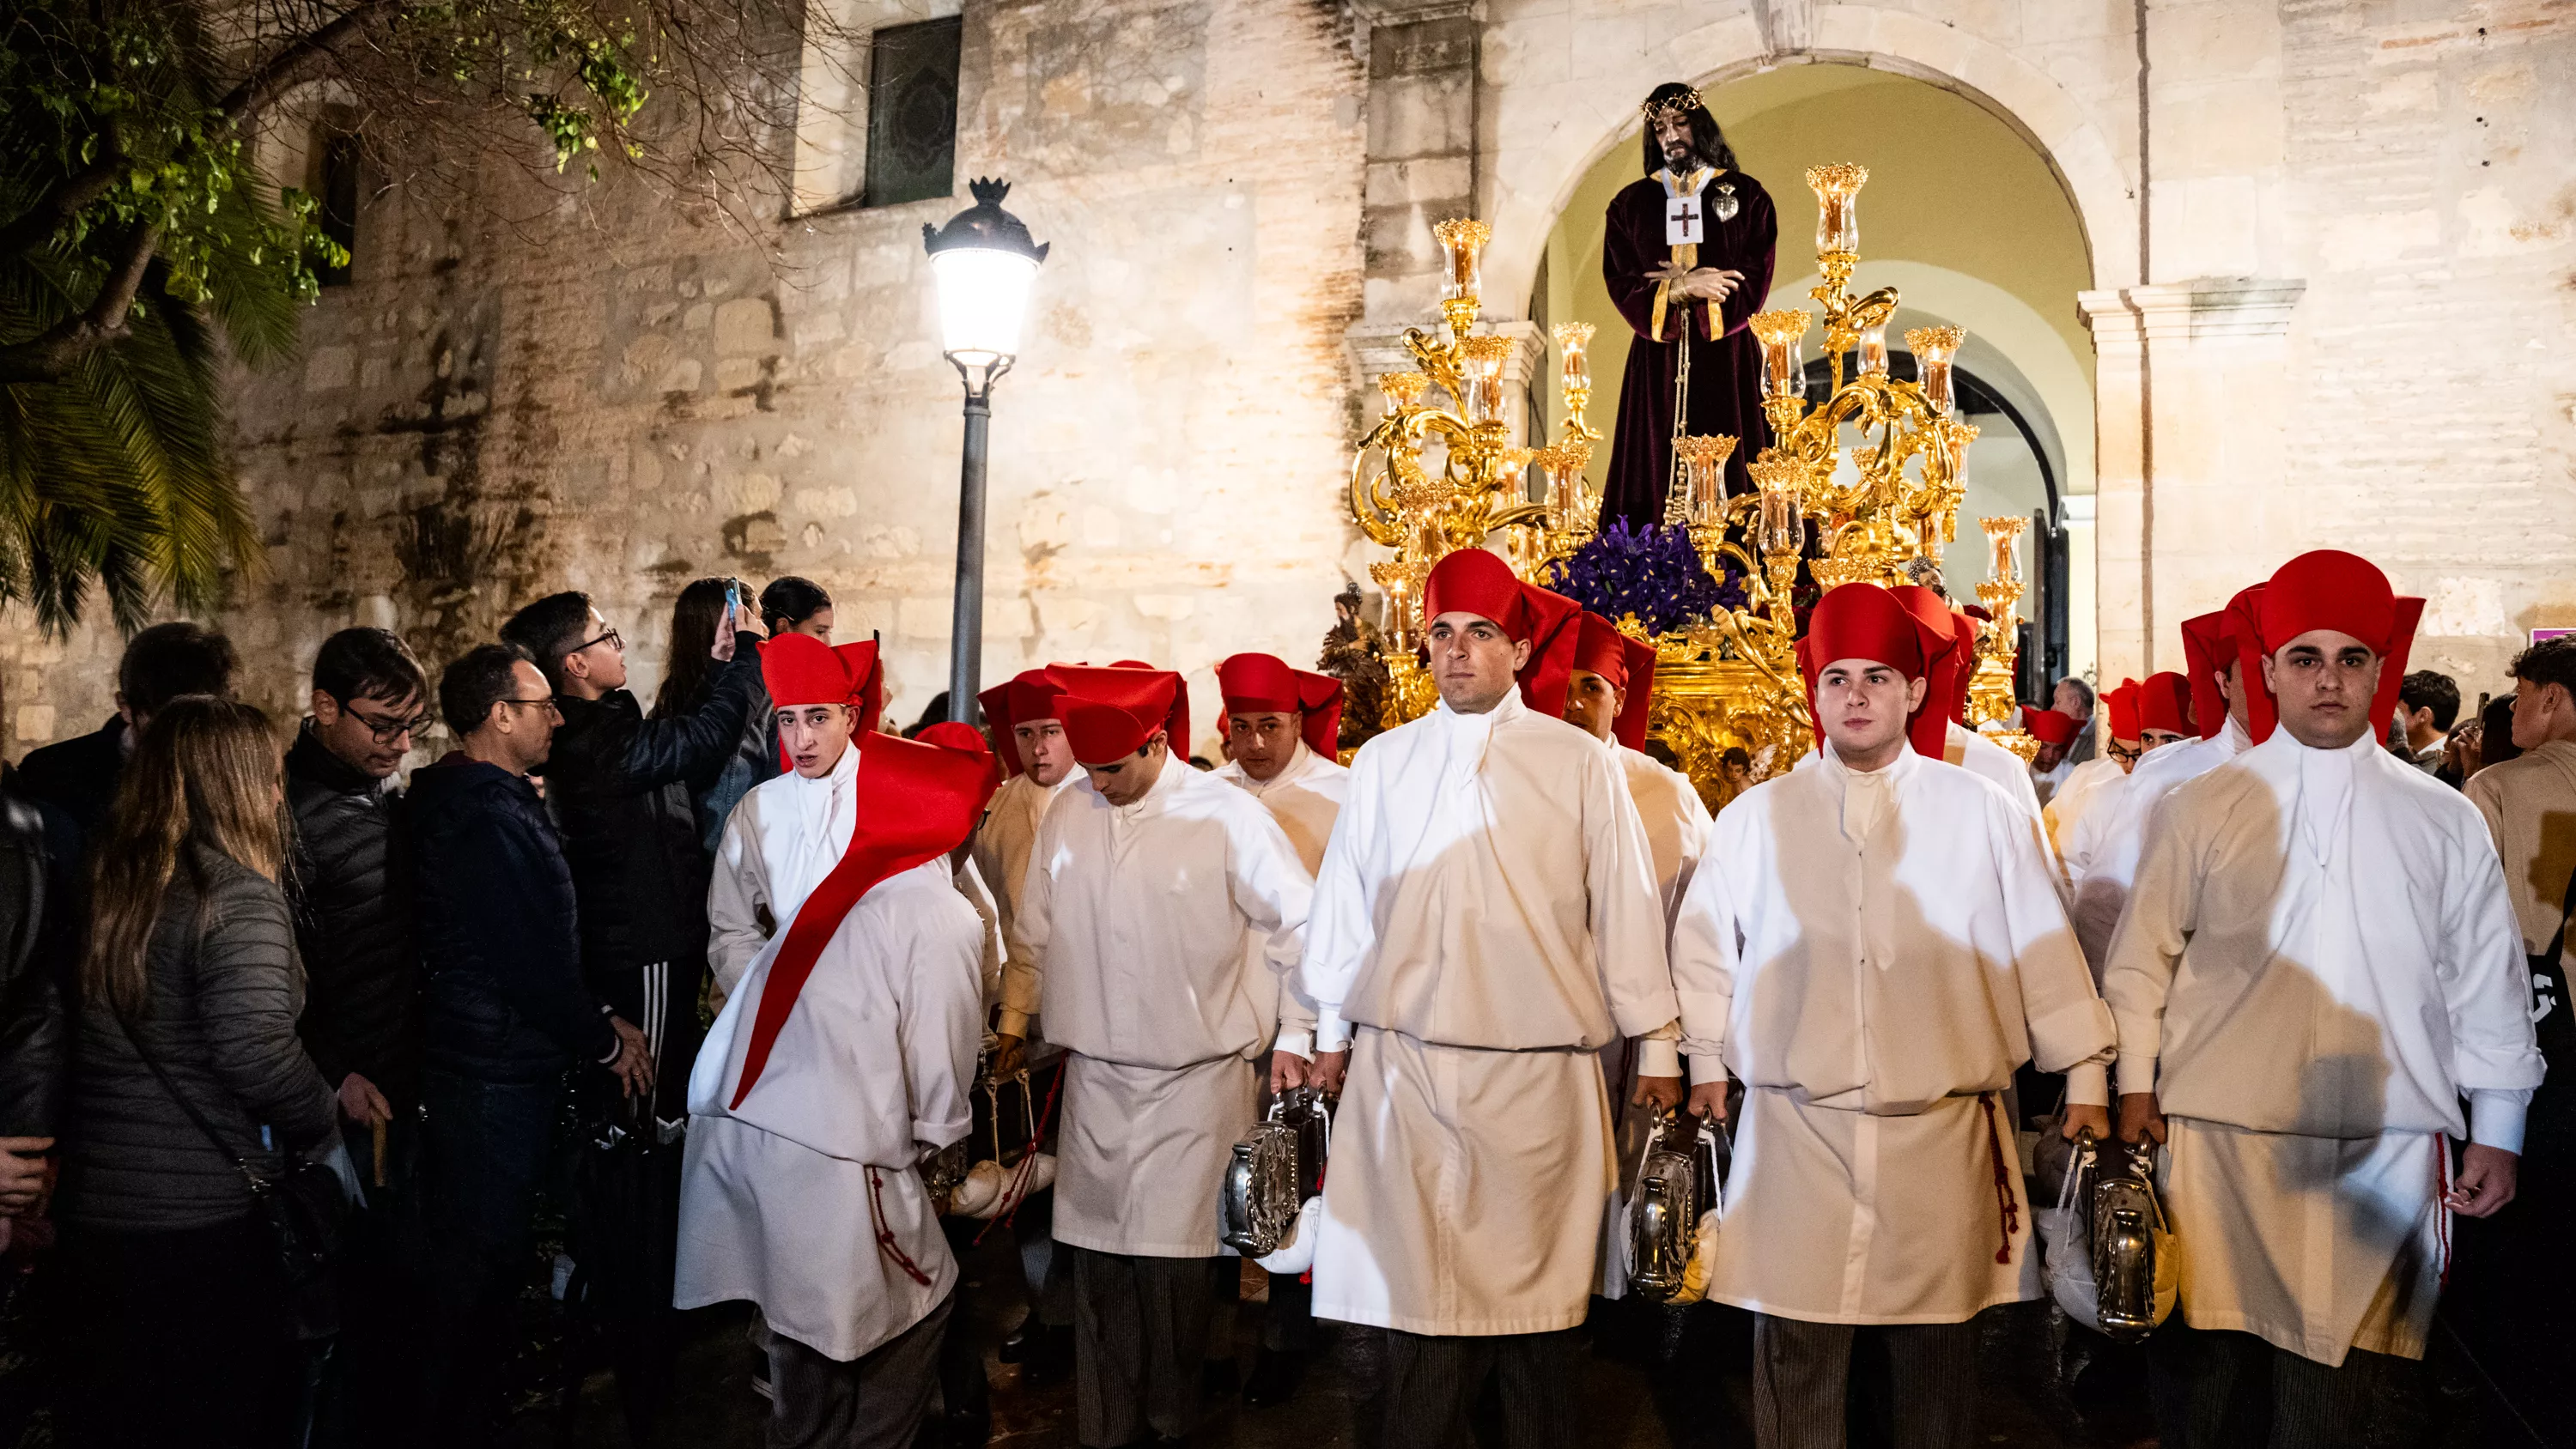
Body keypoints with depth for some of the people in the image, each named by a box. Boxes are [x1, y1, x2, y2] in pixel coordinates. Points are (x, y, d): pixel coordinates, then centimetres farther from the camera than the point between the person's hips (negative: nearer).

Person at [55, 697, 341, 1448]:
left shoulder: (98, 880, 4)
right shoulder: (235, 897, -16)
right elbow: (259, 1055, -26)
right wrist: (326, 1121, -9)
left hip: (94, 1209, 7)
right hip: (208, 1218, -7)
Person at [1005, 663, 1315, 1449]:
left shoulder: (1227, 814, -8)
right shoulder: (1067, 813, 4)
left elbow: (1302, 922, -1)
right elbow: (1034, 933, 16)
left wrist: (1292, 1037, 1)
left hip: (1196, 1077, -3)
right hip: (1095, 1074, 4)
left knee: (1171, 1256, -2)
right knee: (1098, 1253, 7)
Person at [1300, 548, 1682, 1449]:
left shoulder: (1580, 764, 3)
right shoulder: (1383, 762, 7)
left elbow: (1625, 909, 4)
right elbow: (1344, 904, 11)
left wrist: (1657, 1044, 6)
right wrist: (1330, 1029, 13)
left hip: (1541, 1070, -1)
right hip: (1407, 1063, 1)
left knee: (1536, 1285, 6)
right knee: (1421, 1282, 5)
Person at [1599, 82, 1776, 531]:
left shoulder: (1745, 196, 9)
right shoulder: (1631, 204, 12)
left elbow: (1754, 281, -1)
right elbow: (1622, 284, 2)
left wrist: (1673, 286, -6)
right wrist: (1685, 285, -12)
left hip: (1726, 358, -1)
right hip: (1658, 357, 1)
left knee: (1727, 472, -6)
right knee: (1657, 475, -5)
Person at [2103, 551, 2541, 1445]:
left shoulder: (2447, 823, 6)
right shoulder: (2200, 811, 2)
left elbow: (2489, 986, 9)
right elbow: (2141, 961, 5)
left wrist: (2496, 1133, 8)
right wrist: (2136, 1087, 2)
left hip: (2385, 1159, 1)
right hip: (2219, 1145, -1)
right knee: (2199, 1377, 7)